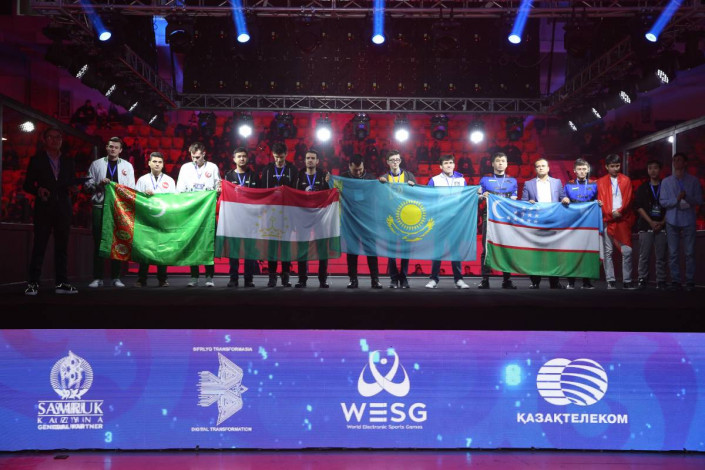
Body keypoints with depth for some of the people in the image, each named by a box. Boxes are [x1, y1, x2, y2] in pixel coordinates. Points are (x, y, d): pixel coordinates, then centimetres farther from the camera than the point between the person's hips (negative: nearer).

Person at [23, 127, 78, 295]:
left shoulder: (68, 162, 16)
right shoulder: (37, 160, 8)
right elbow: (27, 185, 4)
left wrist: (72, 188, -7)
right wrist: (38, 190, -16)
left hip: (63, 209, 3)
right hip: (44, 208, -3)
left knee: (62, 246, 3)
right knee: (39, 246, -4)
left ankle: (61, 283, 5)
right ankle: (33, 283, -1)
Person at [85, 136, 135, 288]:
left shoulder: (127, 166, 12)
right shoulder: (96, 164, 11)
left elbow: (131, 188, 7)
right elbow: (88, 184, 7)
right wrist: (99, 183, -11)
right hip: (100, 206, 0)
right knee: (98, 241, -1)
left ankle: (116, 277, 7)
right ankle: (97, 278, 3)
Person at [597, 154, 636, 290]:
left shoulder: (626, 180, 12)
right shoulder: (601, 182, 9)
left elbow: (628, 199, 4)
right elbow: (601, 200, 3)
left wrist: (620, 211, -9)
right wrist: (611, 213, -10)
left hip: (623, 220, 1)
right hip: (607, 220, -1)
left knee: (627, 251, -3)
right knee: (608, 252, -1)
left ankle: (627, 281, 4)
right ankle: (610, 281, 4)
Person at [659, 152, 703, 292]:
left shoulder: (693, 181, 7)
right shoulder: (666, 181, 10)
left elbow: (699, 200, 2)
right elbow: (663, 202, 3)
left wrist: (687, 198, -16)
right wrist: (676, 200, -14)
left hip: (688, 220, -1)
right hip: (672, 221, 1)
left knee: (689, 253, -1)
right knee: (673, 253, 1)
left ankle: (690, 282, 4)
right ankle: (675, 281, 6)